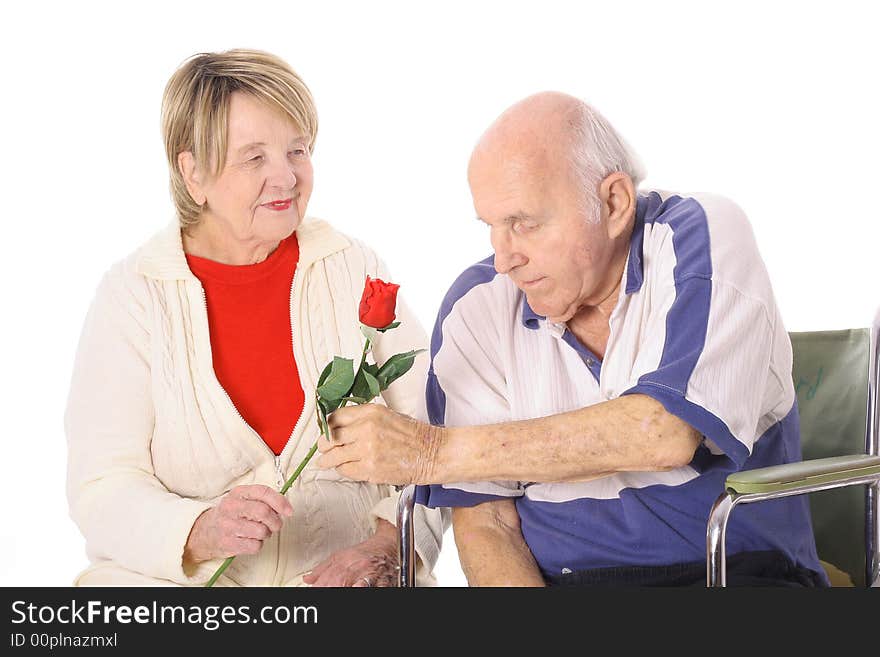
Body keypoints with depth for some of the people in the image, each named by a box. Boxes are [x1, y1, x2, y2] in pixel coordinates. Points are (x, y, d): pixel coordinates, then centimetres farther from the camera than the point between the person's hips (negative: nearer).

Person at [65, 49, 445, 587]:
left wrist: (388, 547, -13)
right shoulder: (132, 294, 1)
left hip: (344, 578, 1)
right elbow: (100, 490, -5)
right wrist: (201, 532, -23)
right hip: (179, 582, -1)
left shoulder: (354, 269, 6)